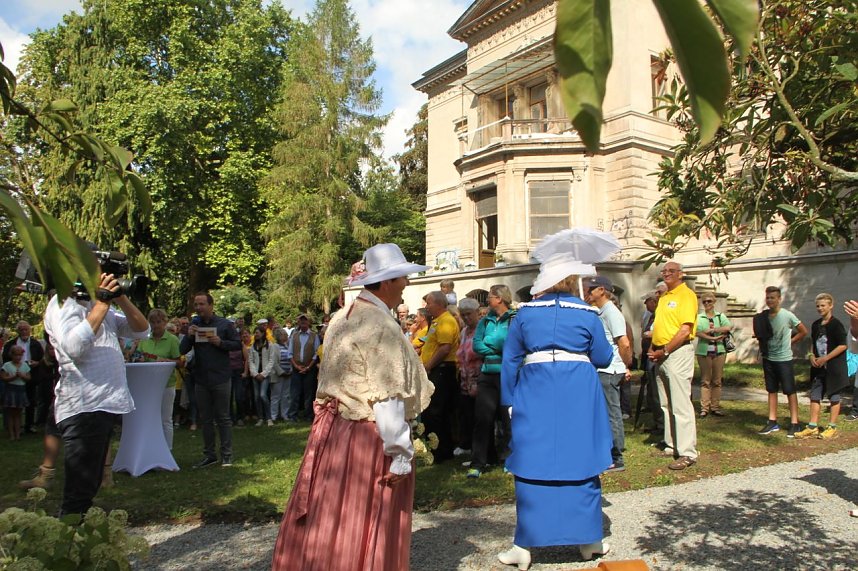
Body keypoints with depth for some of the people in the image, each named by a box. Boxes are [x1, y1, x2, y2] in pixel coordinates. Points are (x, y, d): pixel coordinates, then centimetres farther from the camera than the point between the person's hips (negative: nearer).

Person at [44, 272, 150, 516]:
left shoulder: (100, 307, 17)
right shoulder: (62, 303, -8)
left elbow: (142, 331, 13)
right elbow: (75, 347, -25)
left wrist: (121, 298, 1)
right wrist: (102, 303, -19)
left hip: (106, 404, 9)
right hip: (83, 408, -9)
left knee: (89, 486, 19)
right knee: (79, 491, -6)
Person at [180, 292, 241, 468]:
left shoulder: (225, 324, -2)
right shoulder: (193, 325, 8)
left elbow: (238, 344, -1)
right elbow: (182, 350, 6)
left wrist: (220, 342, -16)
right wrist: (189, 336, -12)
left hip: (221, 379, -4)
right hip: (200, 380, 4)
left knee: (223, 418, 1)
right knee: (205, 419, 11)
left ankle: (226, 455, 7)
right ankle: (209, 455, 20)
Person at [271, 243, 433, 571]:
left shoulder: (341, 318, 7)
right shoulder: (381, 326, -19)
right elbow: (387, 400, -21)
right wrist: (401, 456, -16)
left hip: (330, 430, 8)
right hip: (369, 438, -8)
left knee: (328, 519, 19)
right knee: (369, 528, 7)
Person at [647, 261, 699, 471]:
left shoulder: (686, 295, -8)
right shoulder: (663, 297, 19)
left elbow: (686, 330, -17)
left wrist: (665, 351, -14)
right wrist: (653, 349, 8)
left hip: (678, 352, -9)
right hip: (661, 355, 9)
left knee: (681, 404, -9)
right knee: (666, 404, 13)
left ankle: (687, 453, -5)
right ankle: (672, 445, 22)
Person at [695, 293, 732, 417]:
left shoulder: (720, 316, 12)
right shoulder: (699, 317, 7)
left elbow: (728, 327, -6)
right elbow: (698, 332, -8)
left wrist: (712, 329, -11)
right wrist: (714, 338, -15)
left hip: (719, 351, 2)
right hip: (704, 351, -2)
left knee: (717, 381, 4)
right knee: (705, 381, -2)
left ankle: (715, 407, 9)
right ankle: (704, 408, -1)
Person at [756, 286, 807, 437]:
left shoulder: (787, 315, -9)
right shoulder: (763, 317, 3)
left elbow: (803, 331, -1)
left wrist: (790, 342, -2)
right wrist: (758, 335, -4)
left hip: (784, 359, -5)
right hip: (768, 359, 5)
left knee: (790, 391, 0)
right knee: (772, 390, 10)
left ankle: (794, 423, 5)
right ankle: (772, 422, 17)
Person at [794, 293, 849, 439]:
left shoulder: (836, 325, -11)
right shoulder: (815, 325, 10)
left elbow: (843, 345, -15)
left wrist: (825, 358, -17)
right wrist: (812, 356, 3)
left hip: (834, 367, -7)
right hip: (818, 367, 7)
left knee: (834, 397, 4)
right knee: (815, 396, 6)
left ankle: (832, 428, 12)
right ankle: (813, 427, 11)